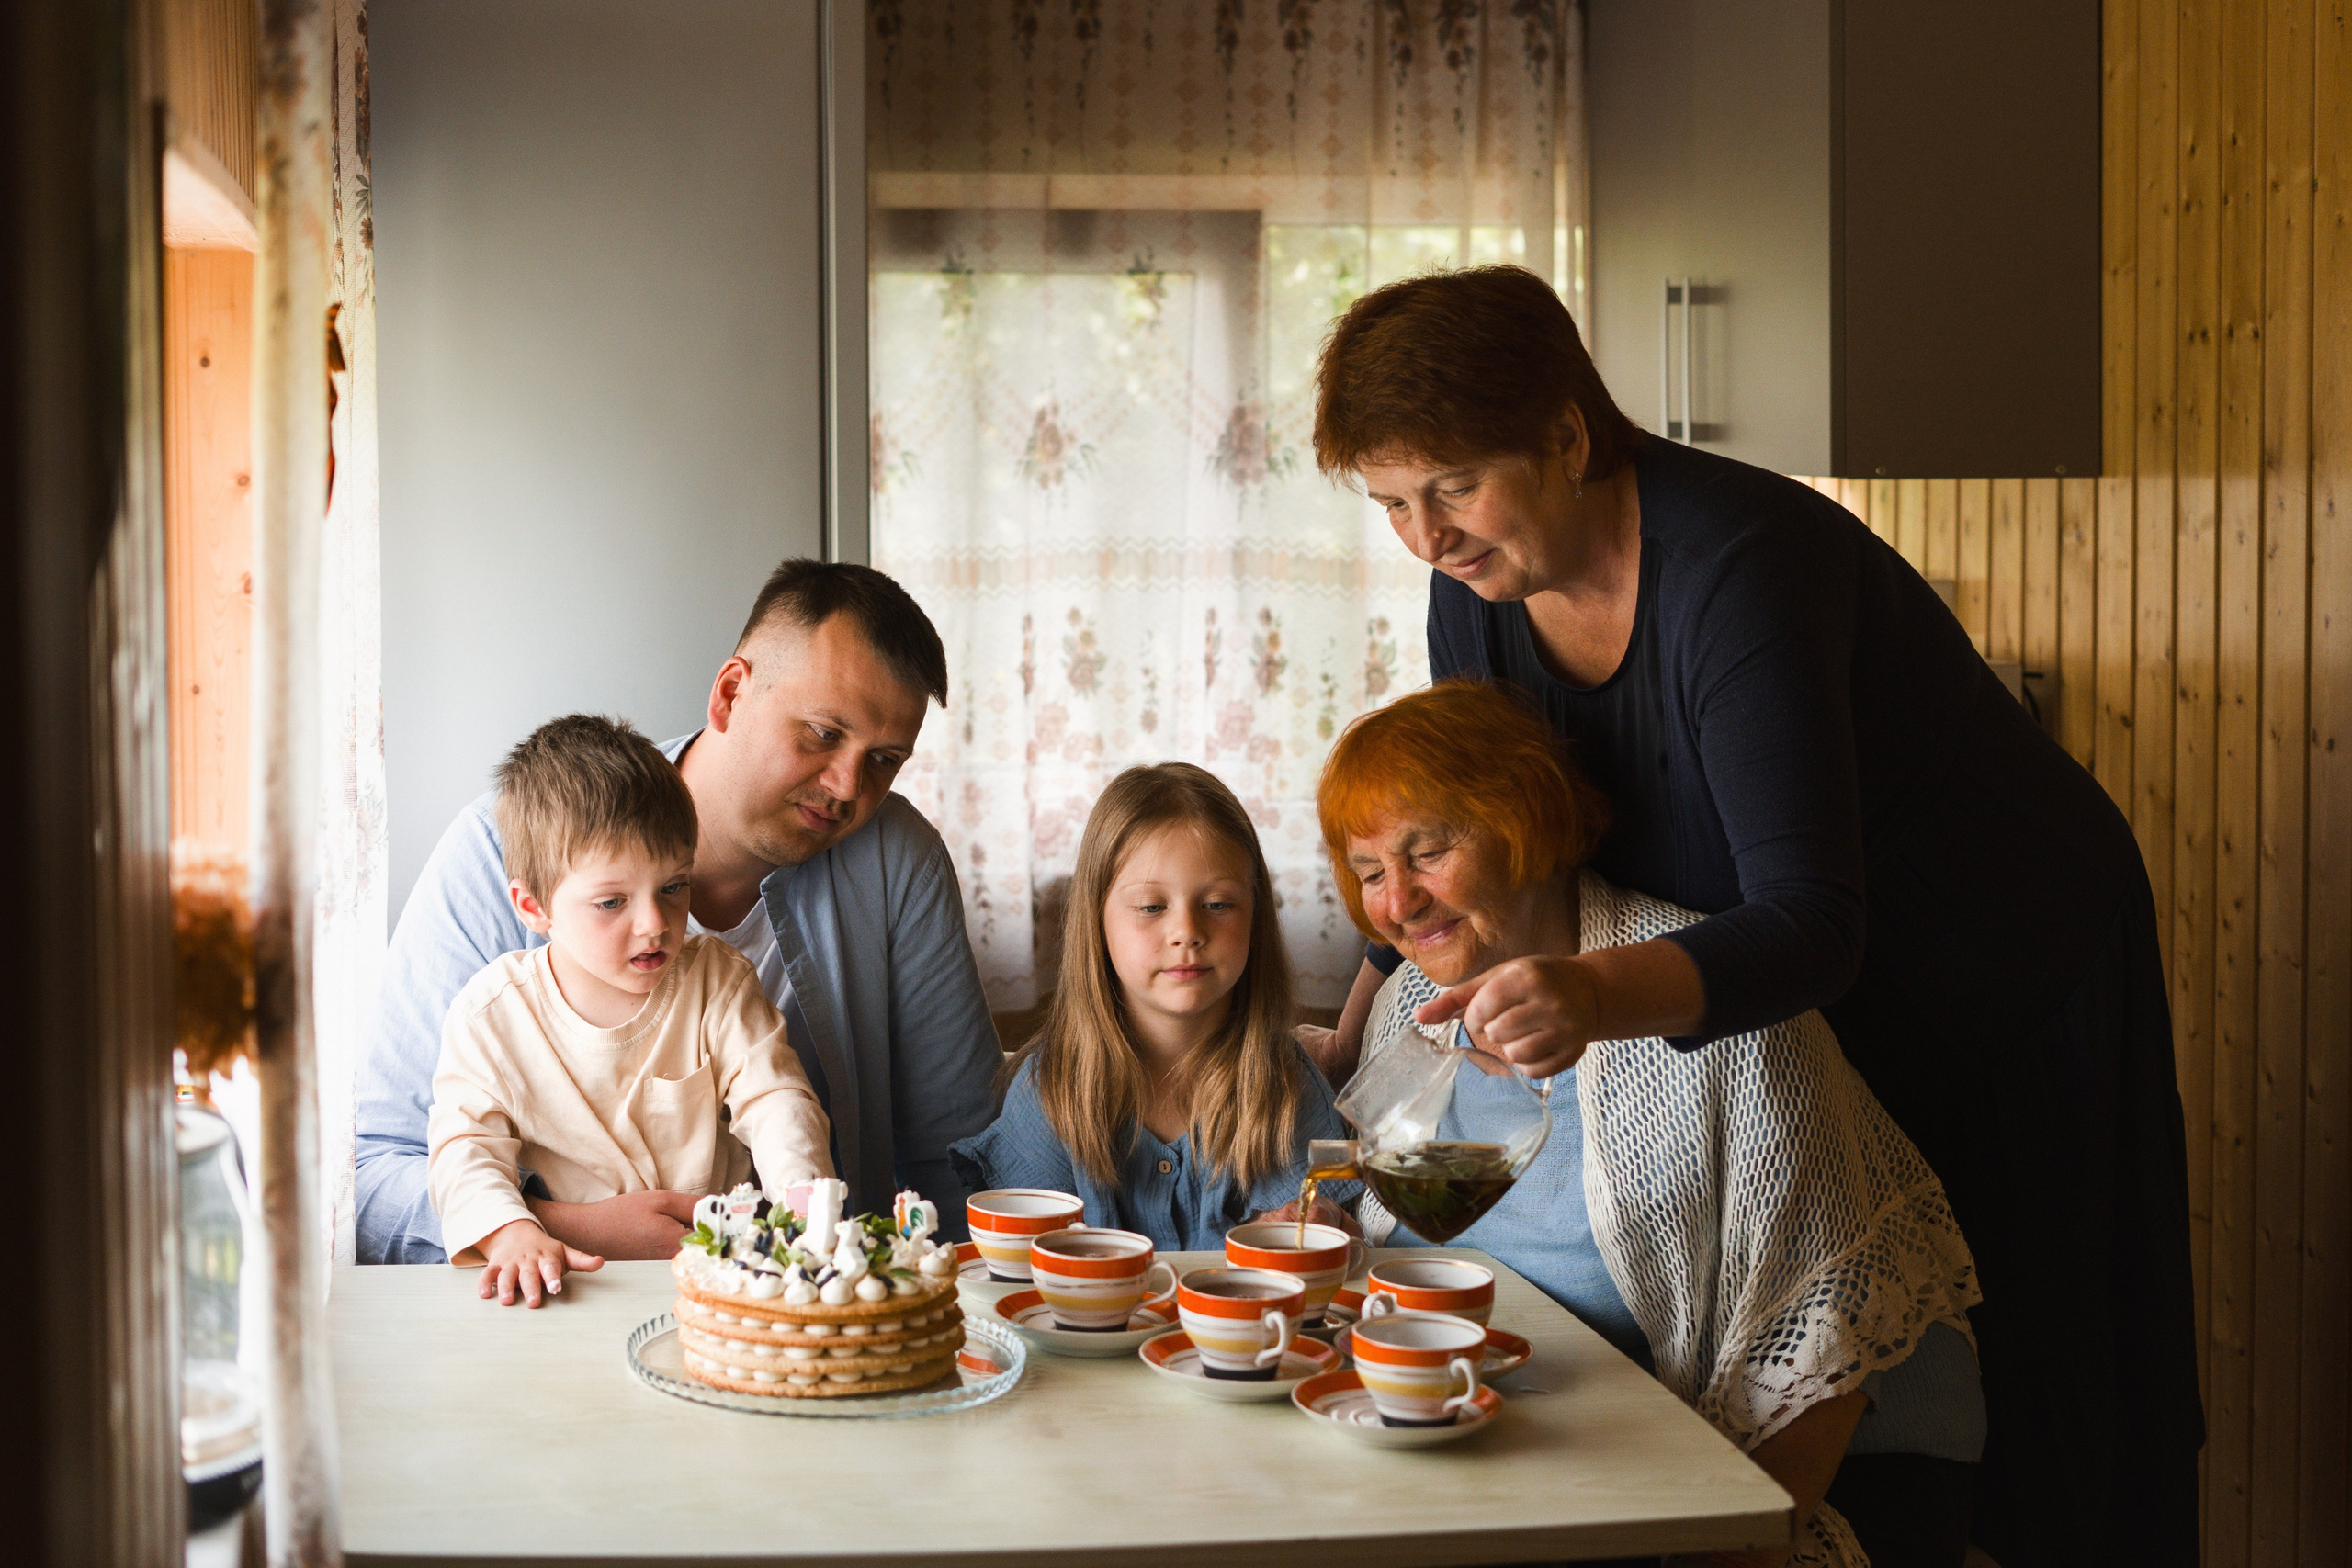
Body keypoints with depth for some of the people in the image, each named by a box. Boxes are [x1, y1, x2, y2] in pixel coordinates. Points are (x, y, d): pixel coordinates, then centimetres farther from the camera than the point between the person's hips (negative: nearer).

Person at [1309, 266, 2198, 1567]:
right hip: (1809, 1016, 7)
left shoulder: (1737, 569, -34)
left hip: (2008, 984, -6)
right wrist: (1346, 1047, -3)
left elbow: (1814, 928, -40)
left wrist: (1598, 995, -57)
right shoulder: (1480, 581, -11)